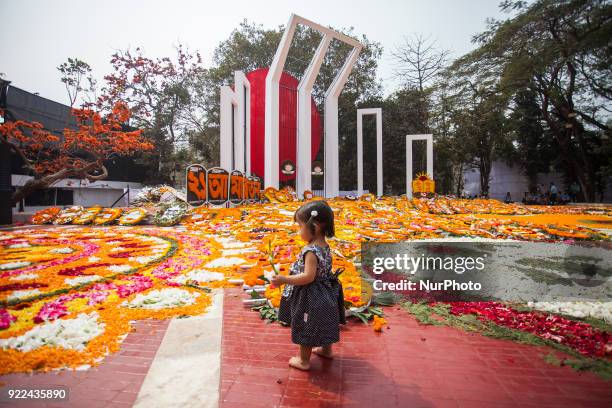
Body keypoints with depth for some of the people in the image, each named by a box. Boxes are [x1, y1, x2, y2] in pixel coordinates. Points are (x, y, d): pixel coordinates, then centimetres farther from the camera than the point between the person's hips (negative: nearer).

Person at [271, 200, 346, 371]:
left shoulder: (311, 251, -29)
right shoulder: (325, 246, -2)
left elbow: (308, 277, -32)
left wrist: (284, 279, -27)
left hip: (311, 297, -9)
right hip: (324, 293, 9)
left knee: (306, 327, 11)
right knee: (323, 323, 26)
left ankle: (304, 360, 29)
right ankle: (326, 350, 47)